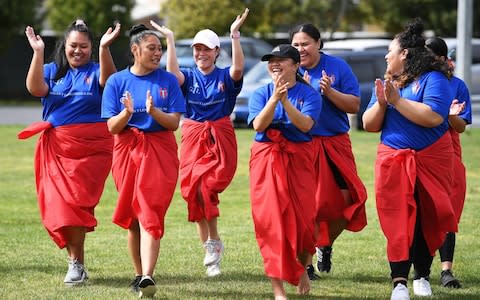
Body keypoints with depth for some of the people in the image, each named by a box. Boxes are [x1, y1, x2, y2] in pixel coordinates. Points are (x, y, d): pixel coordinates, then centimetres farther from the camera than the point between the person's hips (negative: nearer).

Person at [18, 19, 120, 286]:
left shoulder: (95, 71, 4)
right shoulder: (52, 71, 10)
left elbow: (109, 80, -18)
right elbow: (35, 88, -9)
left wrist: (105, 48, -31)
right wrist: (38, 52, -17)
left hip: (90, 148, -3)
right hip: (57, 148, 3)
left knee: (75, 201, -11)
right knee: (58, 203, -2)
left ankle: (76, 263, -5)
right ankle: (76, 261, 10)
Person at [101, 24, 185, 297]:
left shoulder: (167, 80, 2)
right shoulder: (117, 81, 3)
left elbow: (174, 122, -2)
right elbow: (112, 127, -1)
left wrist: (154, 112, -21)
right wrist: (127, 113, -21)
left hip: (160, 151, -2)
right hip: (127, 150, 2)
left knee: (150, 214, -13)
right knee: (132, 217, 7)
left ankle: (147, 277, -23)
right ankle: (139, 274, 20)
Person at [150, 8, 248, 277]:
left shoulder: (225, 77, 2)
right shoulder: (189, 77, 7)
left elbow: (238, 68, -20)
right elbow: (173, 73, -16)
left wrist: (235, 35, -27)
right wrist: (170, 39, -20)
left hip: (220, 138, -3)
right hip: (193, 138, 3)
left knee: (203, 186, -21)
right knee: (195, 190, 1)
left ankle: (213, 243, -6)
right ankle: (211, 248, 12)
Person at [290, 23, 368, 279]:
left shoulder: (337, 66, 2)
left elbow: (354, 105, -1)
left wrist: (329, 92, -15)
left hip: (335, 143, 1)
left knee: (346, 200, -1)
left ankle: (325, 246, 26)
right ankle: (306, 264, 4)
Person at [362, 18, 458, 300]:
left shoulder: (433, 79, -7)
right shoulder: (387, 83, 12)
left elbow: (434, 117, -23)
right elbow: (369, 125, 11)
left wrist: (397, 100, -18)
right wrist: (381, 103, -8)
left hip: (431, 160, -3)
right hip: (394, 160, 3)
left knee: (427, 220, 3)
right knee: (399, 220, -9)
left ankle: (422, 276, 18)